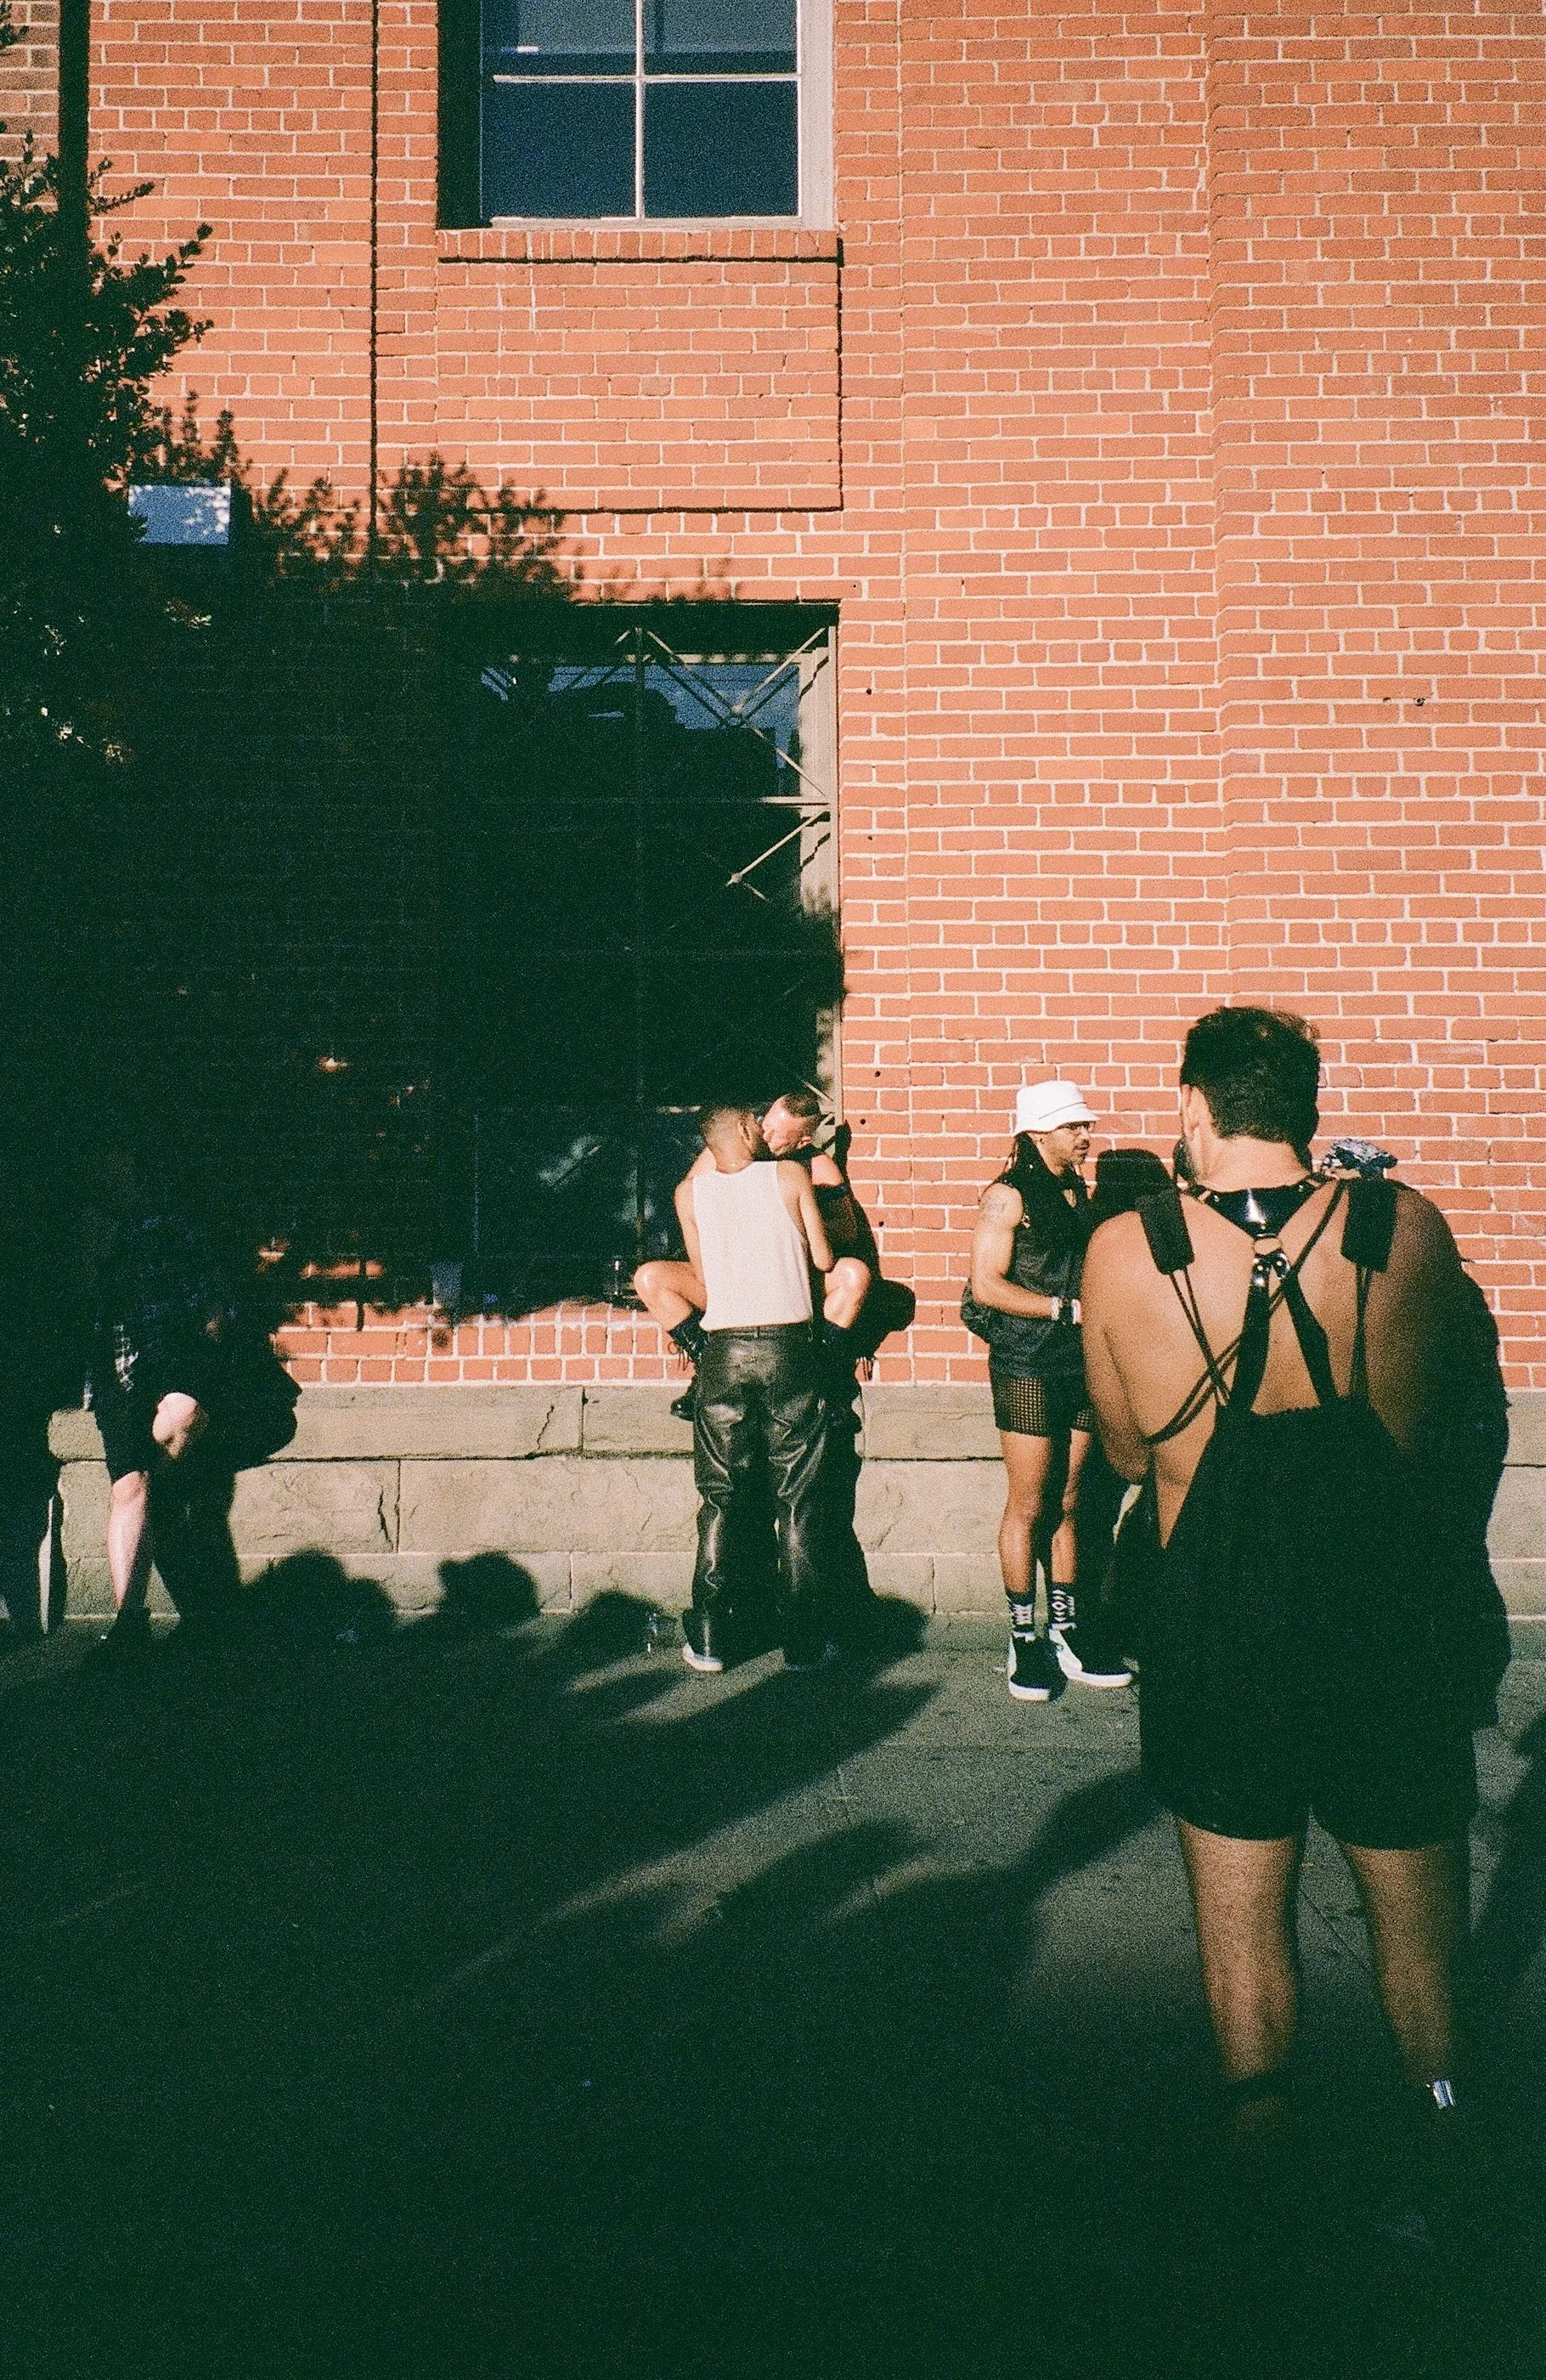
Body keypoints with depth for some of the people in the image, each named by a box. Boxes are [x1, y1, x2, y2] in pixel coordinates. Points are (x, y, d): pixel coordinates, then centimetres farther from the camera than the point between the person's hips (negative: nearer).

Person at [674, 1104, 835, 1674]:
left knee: (721, 1500, 8)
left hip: (724, 1351, 1)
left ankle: (708, 1639, 7)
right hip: (790, 1348, -1)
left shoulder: (691, 1192, 6)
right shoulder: (790, 1176, 1)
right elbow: (824, 1259, 5)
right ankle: (803, 1640, 9)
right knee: (797, 1500, 6)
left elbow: (702, 1277, 11)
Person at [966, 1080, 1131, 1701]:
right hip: (1028, 1365, -6)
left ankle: (1066, 1631, 16)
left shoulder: (1080, 1195, 15)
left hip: (1080, 1365, 6)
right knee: (1029, 1506, -2)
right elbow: (987, 1285, -14)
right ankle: (1023, 1640, 6)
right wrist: (1068, 1310, -15)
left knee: (1067, 1504, 10)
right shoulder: (1009, 1196, -7)